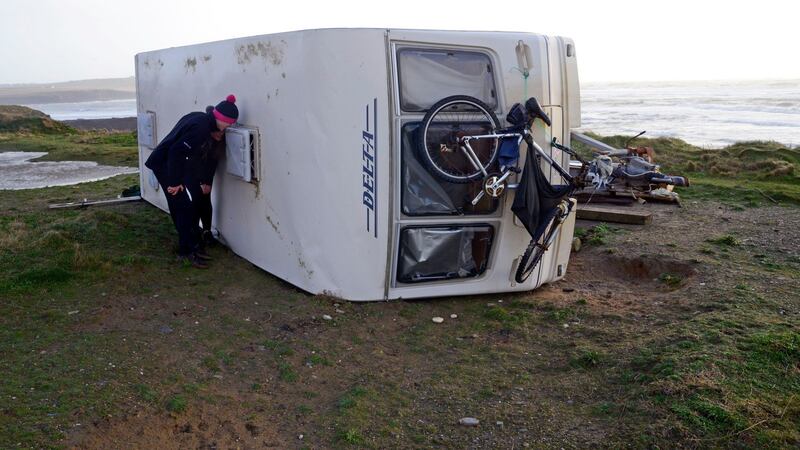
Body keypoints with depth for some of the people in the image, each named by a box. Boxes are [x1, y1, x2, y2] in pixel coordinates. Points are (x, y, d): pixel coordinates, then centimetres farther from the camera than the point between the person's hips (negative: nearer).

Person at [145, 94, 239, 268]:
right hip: (164, 165, -10)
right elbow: (176, 151, -29)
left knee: (181, 208, 14)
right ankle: (185, 253, 2)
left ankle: (191, 246, 23)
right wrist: (175, 182, -23)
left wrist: (212, 137, 1)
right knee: (184, 209, -5)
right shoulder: (201, 128, -24)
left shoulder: (201, 118, 5)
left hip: (166, 164, 10)